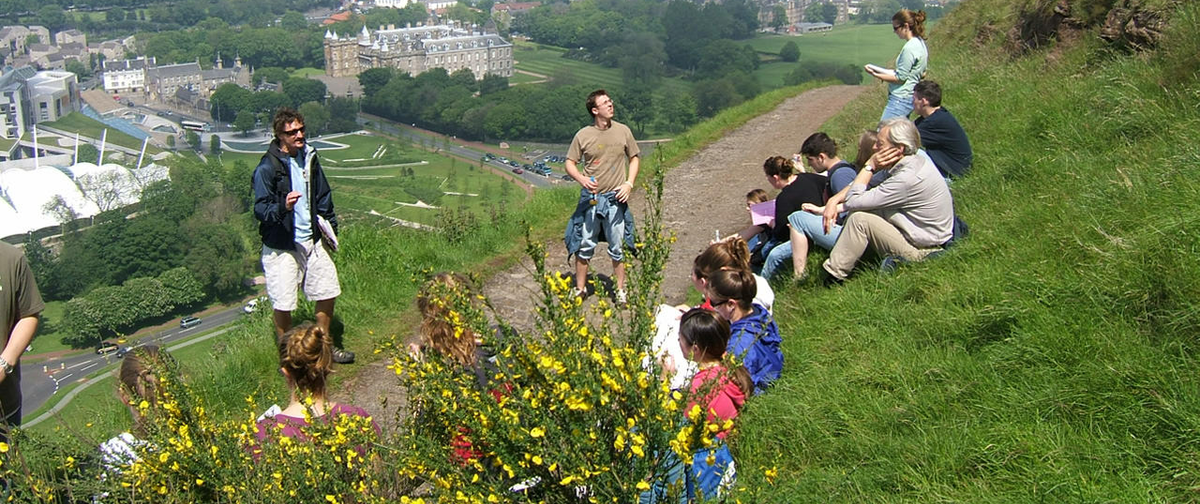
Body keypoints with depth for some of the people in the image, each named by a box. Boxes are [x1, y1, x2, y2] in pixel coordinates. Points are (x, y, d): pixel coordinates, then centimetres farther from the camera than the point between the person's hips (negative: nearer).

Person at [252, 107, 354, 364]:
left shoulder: (309, 157, 6)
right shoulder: (267, 167, -14)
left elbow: (323, 196, 19)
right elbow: (260, 210, -17)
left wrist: (330, 226, 17)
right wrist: (283, 207, -35)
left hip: (312, 241, 6)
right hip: (281, 247, -6)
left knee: (328, 293, 13)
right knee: (283, 304, -1)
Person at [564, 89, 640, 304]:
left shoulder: (623, 131, 0)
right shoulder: (583, 135, -4)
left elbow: (634, 158, 11)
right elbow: (570, 163, 3)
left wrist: (629, 183, -3)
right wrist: (581, 178, -17)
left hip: (616, 198, 1)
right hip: (590, 198, -1)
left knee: (617, 248, 8)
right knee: (584, 246, 7)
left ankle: (620, 290, 22)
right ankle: (580, 288, 21)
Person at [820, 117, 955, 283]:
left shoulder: (907, 179, -28)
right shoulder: (916, 161, 2)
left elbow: (853, 201, -21)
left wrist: (870, 165, -14)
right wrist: (834, 200, -3)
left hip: (919, 251, -10)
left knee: (859, 219, -19)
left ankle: (832, 278, -8)